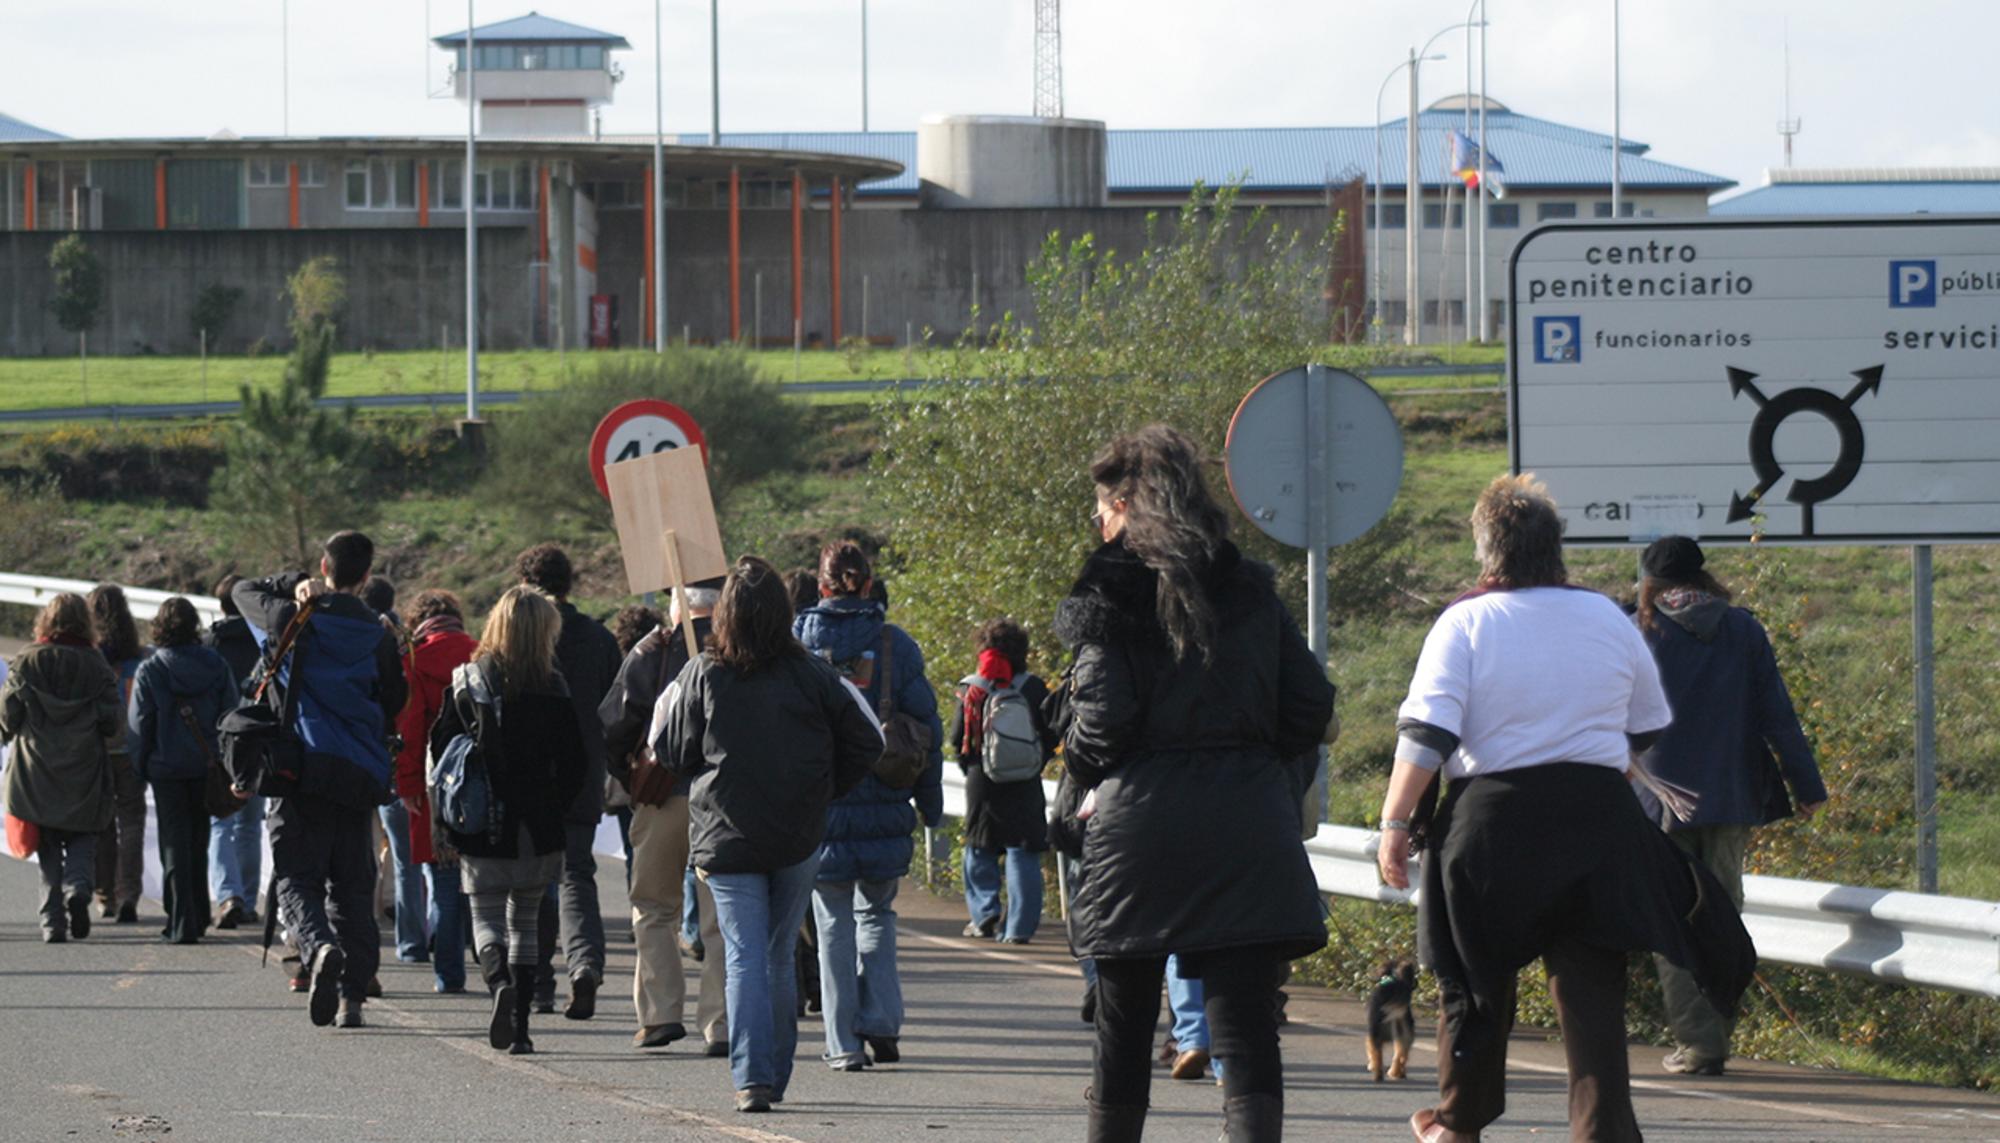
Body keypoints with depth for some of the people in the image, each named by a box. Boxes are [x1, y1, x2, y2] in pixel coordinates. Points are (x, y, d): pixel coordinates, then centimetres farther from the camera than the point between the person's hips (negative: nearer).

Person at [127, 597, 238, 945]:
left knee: (174, 847, 2)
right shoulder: (217, 666, -1)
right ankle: (198, 918, 24)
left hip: (167, 768, -3)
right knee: (198, 844, 16)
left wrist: (140, 766, 5)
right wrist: (226, 765, 11)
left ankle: (182, 923, -5)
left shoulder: (150, 671, -9)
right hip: (207, 767, 3)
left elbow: (139, 724, -6)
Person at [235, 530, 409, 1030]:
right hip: (360, 776, 2)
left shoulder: (293, 620, -1)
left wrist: (296, 584, 15)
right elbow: (395, 700, 13)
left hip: (300, 769, -2)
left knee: (297, 878, -1)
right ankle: (353, 993, 4)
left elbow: (244, 591, 17)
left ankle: (319, 947, -31)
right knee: (352, 886, 10)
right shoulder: (377, 636, 5)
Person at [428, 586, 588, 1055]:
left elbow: (440, 749, -2)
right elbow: (575, 763, -4)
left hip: (480, 827, -1)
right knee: (526, 923, 12)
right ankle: (520, 1027, 7)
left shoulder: (466, 682, -2)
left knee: (487, 917, 6)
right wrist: (552, 809, 11)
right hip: (537, 830, 1)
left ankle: (499, 981, -25)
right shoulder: (552, 689, -5)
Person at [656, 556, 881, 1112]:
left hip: (728, 837, -1)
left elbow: (673, 753, 0)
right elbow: (865, 742, -2)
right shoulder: (810, 675, -4)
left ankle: (751, 1077, -13)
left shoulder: (702, 675, -7)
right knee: (779, 957, 15)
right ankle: (775, 1075, 20)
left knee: (745, 958, -1)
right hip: (798, 837, 2)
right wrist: (823, 791, 12)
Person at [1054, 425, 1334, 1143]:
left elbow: (1103, 715, -11)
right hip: (1250, 827, 2)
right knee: (1245, 1025, -6)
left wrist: (1086, 772, 9)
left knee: (1124, 1023, 14)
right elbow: (1311, 705, 7)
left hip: (1141, 821, -2)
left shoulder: (1111, 591, -2)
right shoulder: (1251, 590, 10)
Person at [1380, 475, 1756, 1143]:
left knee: (1476, 982, 14)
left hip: (1491, 821, -2)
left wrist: (1395, 822, -8)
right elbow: (1648, 726, 19)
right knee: (1591, 988, 0)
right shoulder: (1609, 620, 7)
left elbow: (1425, 734, -13)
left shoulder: (1466, 624, -6)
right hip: (1600, 823, 2)